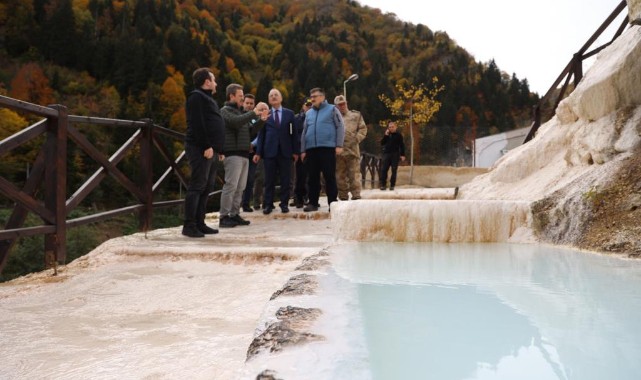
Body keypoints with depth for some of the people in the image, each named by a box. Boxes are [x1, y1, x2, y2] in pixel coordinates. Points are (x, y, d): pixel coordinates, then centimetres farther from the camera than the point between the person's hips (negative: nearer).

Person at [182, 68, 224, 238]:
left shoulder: (207, 98, 25)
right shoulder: (196, 97, -5)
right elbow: (197, 125, -17)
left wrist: (217, 149, 16)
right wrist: (206, 146, -22)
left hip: (210, 150, 10)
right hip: (201, 149, -10)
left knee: (206, 188, 9)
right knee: (197, 186, -11)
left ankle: (199, 223, 14)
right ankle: (189, 225, -10)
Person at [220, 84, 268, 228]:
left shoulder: (241, 112, 24)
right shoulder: (226, 111, -1)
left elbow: (251, 129, 21)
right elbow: (236, 121, -21)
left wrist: (261, 120, 5)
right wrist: (254, 112, -21)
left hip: (243, 154, 8)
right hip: (233, 154, -8)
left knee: (240, 187, 7)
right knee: (231, 186, -11)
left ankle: (234, 215, 12)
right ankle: (224, 216, -8)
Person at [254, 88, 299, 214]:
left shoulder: (289, 113, 9)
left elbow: (293, 133, 7)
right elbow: (261, 134, 6)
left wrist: (295, 151, 2)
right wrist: (258, 152, 0)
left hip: (285, 151, 0)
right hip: (269, 151, 0)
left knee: (285, 180, 3)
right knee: (269, 180, 2)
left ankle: (284, 204, 9)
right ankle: (268, 204, 7)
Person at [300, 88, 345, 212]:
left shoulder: (332, 109, 6)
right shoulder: (309, 113, 18)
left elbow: (340, 127, 0)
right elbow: (304, 132, 19)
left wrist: (339, 145, -10)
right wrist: (303, 150, 12)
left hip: (327, 148, -4)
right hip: (311, 149, 4)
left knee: (330, 177, -3)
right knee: (312, 178, 5)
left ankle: (332, 202, 2)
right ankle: (313, 203, 12)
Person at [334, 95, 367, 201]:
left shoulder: (356, 115, 14)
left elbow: (363, 129, 9)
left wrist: (356, 139, -5)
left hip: (352, 150, -1)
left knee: (354, 175, -4)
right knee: (340, 176, 5)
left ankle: (356, 196, -2)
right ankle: (343, 197, 12)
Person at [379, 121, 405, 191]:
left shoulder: (398, 135, 2)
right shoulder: (387, 135, 13)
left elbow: (402, 145, 1)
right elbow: (382, 143, 5)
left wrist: (402, 155, -6)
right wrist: (386, 135, -5)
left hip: (395, 155, -3)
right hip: (386, 154, 3)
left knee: (394, 170, 0)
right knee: (383, 169, -4)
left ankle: (392, 185, 4)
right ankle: (383, 185, 0)